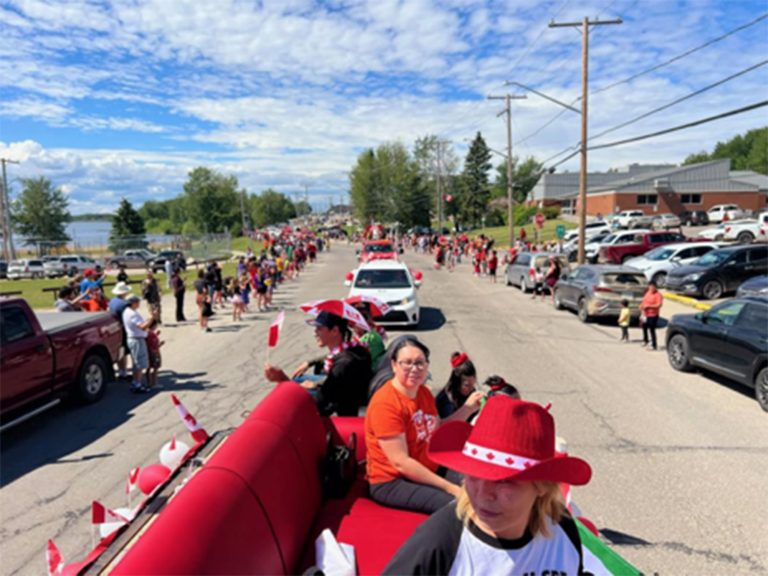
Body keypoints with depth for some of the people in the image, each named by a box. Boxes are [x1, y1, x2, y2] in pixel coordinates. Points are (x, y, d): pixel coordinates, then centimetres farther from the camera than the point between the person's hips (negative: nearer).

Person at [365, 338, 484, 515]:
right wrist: (448, 487, -22)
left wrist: (467, 408, 4)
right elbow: (401, 463, -24)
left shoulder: (423, 392, 4)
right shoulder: (385, 403, -23)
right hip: (392, 482, -8)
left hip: (428, 471, 8)